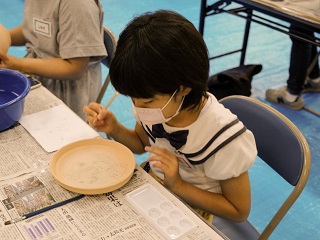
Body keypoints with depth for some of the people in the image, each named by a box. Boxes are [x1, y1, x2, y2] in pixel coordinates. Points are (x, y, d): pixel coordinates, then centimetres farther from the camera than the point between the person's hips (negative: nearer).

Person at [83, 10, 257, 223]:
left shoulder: (224, 138, -30)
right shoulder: (155, 102, -15)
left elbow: (239, 211, -16)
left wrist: (177, 185, -26)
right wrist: (114, 129, -14)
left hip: (188, 209, -4)